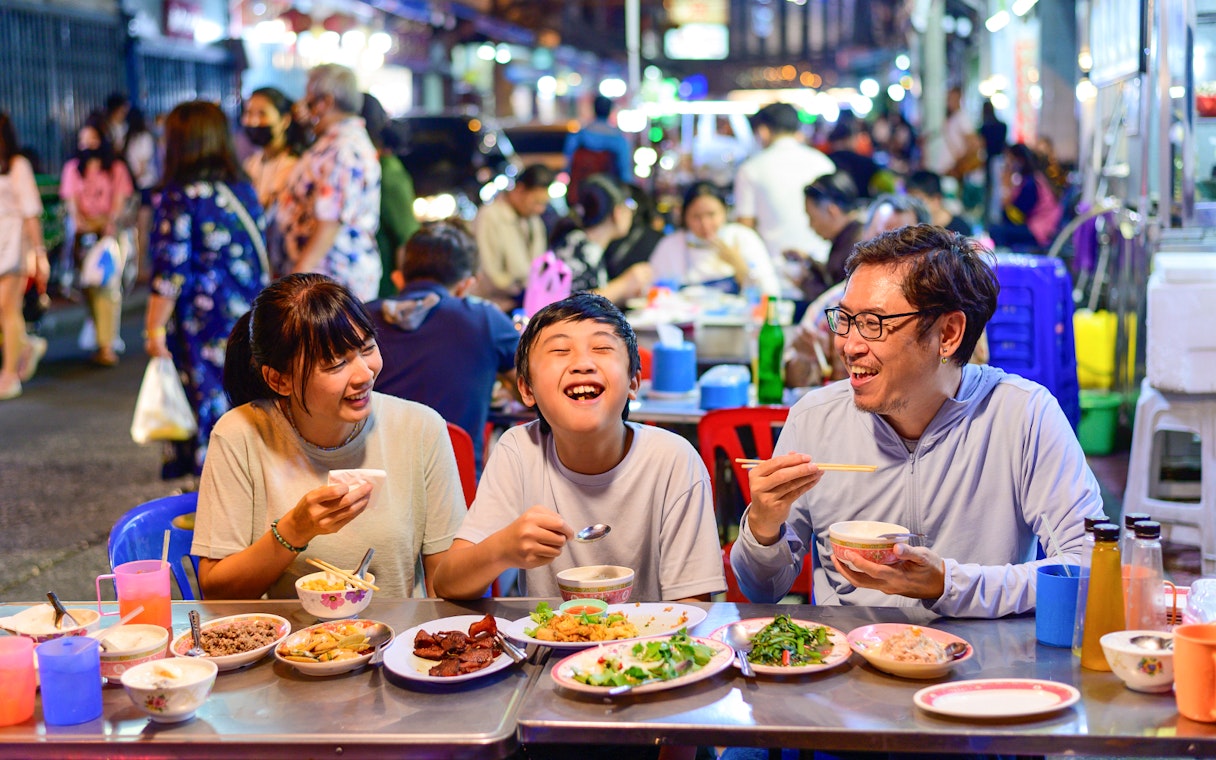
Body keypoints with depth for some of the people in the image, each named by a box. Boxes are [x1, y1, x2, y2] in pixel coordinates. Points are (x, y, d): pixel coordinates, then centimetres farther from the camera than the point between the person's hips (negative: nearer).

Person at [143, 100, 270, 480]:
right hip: (248, 317, 6)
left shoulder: (178, 196, -11)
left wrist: (154, 327, -7)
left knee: (209, 406, 1)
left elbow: (171, 271, -14)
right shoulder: (243, 188, 7)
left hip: (201, 322, -6)